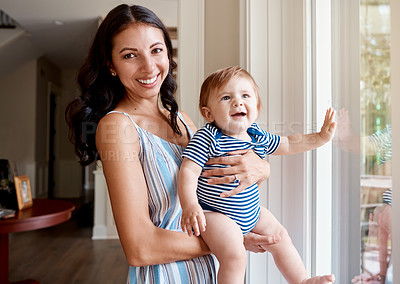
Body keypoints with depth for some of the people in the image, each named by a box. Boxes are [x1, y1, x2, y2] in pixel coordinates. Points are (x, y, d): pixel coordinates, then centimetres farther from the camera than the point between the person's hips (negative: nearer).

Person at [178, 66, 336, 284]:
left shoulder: (258, 137, 0)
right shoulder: (206, 138, -20)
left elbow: (288, 144, 15)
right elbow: (188, 171, -26)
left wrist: (320, 138, 9)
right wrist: (189, 206, -40)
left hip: (252, 212, 8)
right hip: (216, 214, -7)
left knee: (279, 236, 16)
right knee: (234, 254, -24)